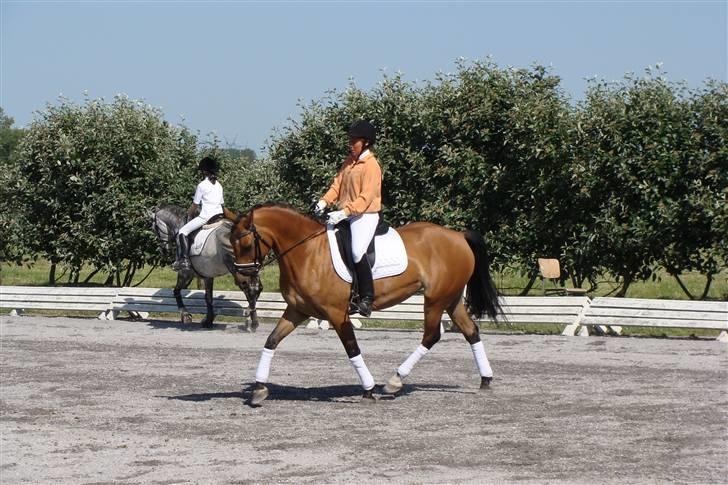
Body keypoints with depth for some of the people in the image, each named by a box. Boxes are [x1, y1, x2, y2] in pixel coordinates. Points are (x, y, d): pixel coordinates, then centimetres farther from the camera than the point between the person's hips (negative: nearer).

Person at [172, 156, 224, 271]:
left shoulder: (202, 185, -5)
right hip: (219, 216, 7)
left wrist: (189, 215, 17)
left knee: (182, 232, -6)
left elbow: (194, 206, -1)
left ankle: (184, 260, -20)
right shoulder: (219, 185, 15)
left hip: (206, 217, -7)